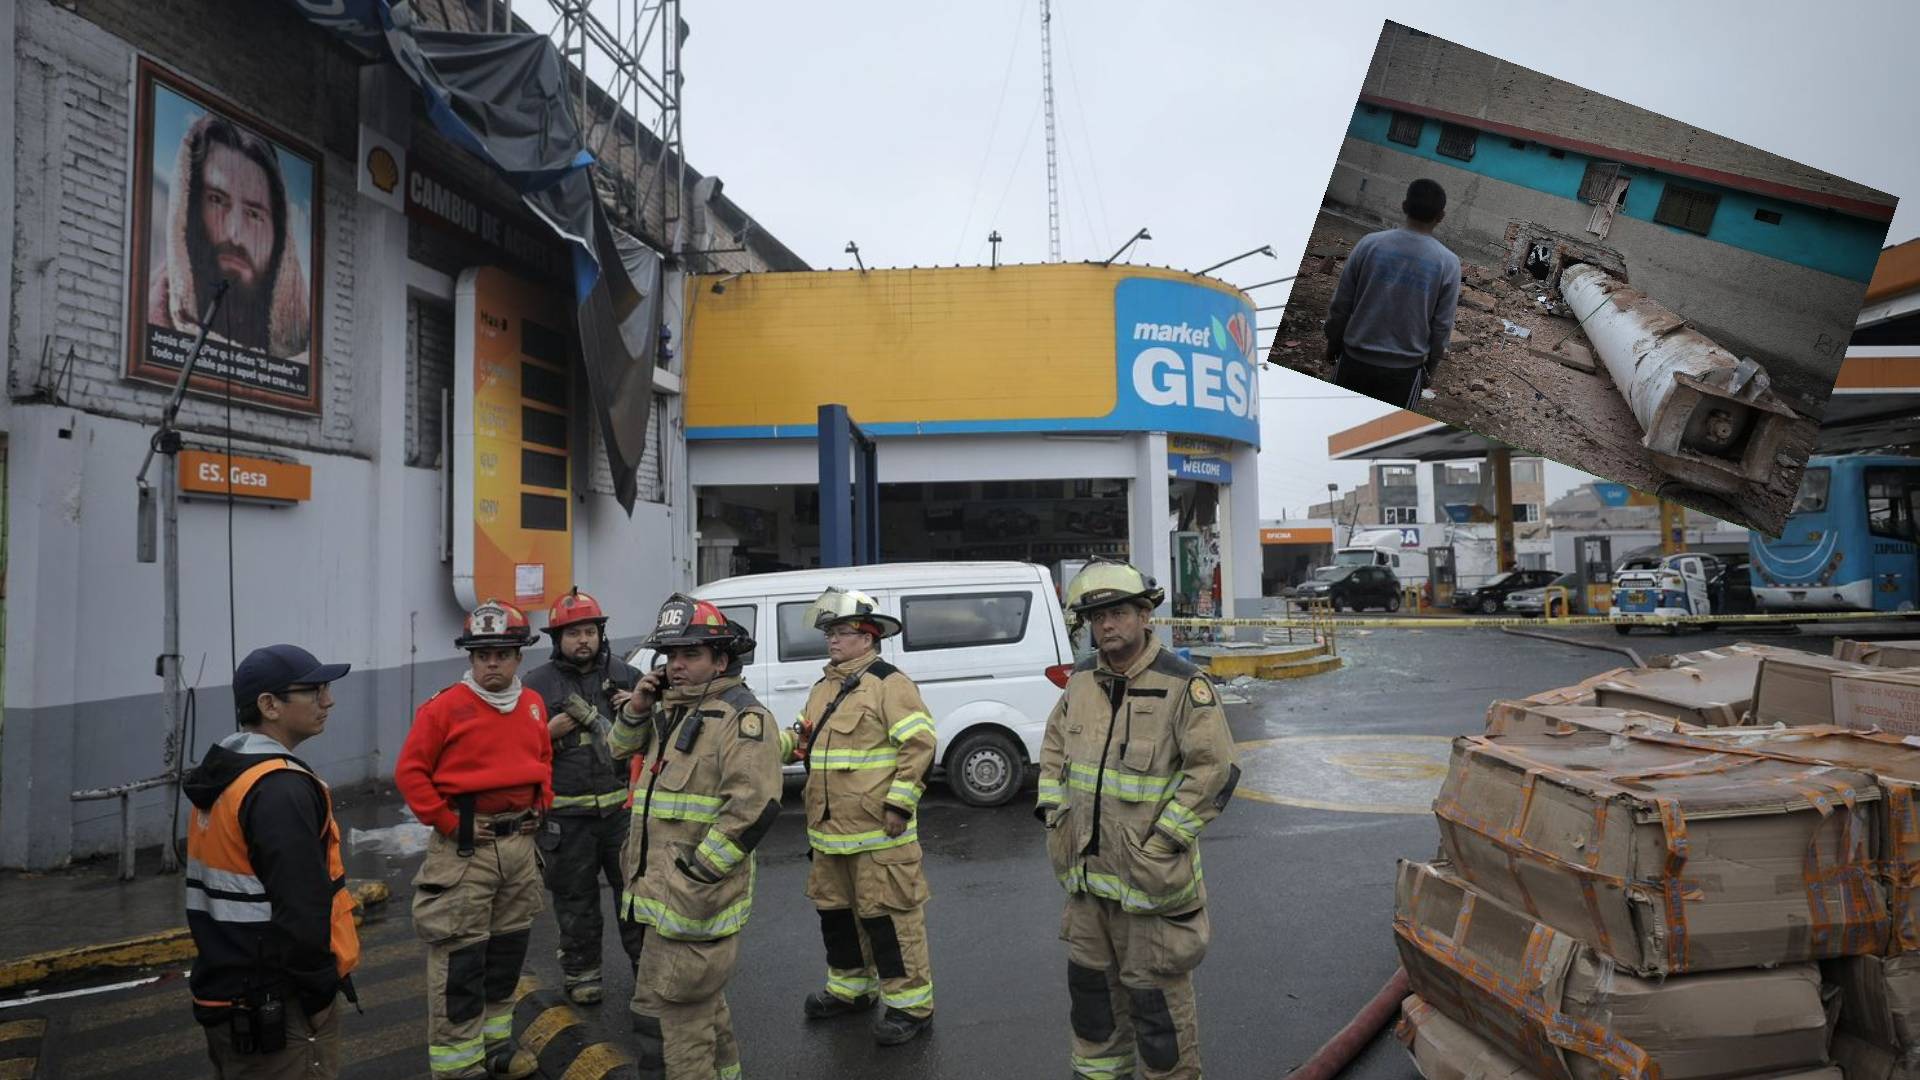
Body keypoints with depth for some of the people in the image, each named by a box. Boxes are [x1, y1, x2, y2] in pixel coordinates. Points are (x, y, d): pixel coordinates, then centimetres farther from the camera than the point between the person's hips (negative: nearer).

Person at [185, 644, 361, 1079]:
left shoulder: (220, 777, 9)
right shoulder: (281, 790, -23)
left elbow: (216, 895, 17)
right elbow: (302, 914, -27)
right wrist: (322, 993, -15)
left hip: (227, 996, 10)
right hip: (277, 1011, -10)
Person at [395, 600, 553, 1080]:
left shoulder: (533, 705, 6)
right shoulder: (445, 707, -12)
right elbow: (409, 772, -10)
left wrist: (540, 805, 8)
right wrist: (448, 823, -13)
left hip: (520, 844, 6)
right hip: (465, 848, -6)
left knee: (508, 949, 17)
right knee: (459, 959, -2)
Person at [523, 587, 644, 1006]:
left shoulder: (623, 674, 5)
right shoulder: (538, 684, 0)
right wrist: (555, 729, -15)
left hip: (622, 806, 2)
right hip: (566, 814, -1)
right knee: (575, 898, 10)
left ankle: (644, 959, 26)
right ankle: (581, 971, 27)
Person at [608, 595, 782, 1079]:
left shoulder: (742, 717, -16)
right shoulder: (673, 709, 13)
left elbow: (753, 807, -24)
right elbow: (624, 749, 24)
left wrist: (695, 873, -23)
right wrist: (637, 707, 4)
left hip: (696, 896, -9)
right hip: (666, 891, 9)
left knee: (668, 1012, -6)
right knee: (699, 1000, 24)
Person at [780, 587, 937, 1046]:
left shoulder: (890, 684, -12)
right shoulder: (824, 688, 15)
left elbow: (920, 745, -17)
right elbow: (803, 739, 25)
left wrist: (900, 803, -19)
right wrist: (782, 741, 2)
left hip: (877, 832, -9)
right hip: (829, 829, 9)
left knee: (887, 914, -3)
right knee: (834, 909, 20)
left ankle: (911, 1003, 11)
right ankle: (850, 987, 38)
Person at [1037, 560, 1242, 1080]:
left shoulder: (1182, 684, -16)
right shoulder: (1082, 679, 4)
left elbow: (1213, 768, -17)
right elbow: (1055, 744, 18)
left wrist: (1164, 840, -17)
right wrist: (1053, 808, 8)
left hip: (1148, 873, -6)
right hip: (1086, 867, 7)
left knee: (1154, 989, 5)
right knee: (1090, 977, 22)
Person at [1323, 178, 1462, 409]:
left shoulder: (1369, 244, -10)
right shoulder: (1448, 263, -11)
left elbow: (1340, 305, -4)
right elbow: (1442, 327, -5)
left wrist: (1333, 343, 11)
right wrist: (1431, 365, 10)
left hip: (1355, 358, 1)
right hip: (1404, 368, -1)